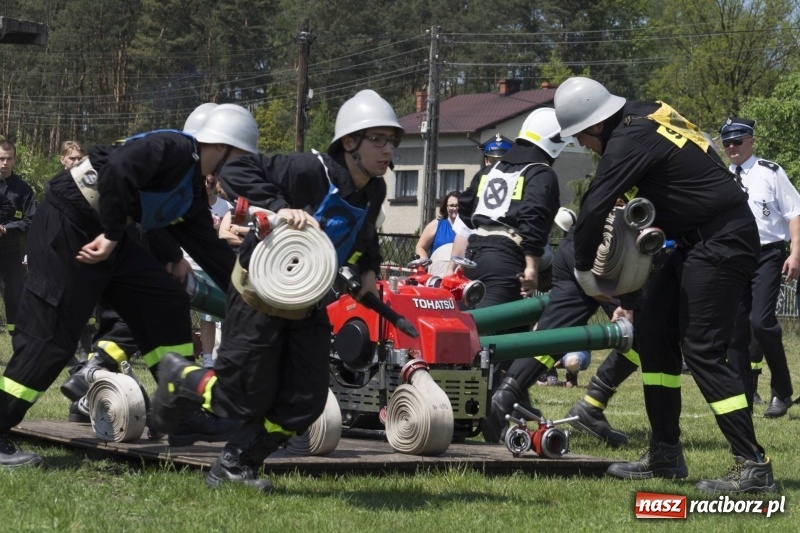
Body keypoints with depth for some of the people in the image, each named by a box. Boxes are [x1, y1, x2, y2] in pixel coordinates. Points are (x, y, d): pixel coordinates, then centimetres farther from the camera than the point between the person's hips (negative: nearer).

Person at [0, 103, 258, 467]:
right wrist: (112, 236, -22)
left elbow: (210, 249, 21)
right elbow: (118, 170, -29)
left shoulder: (192, 192, 16)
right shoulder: (173, 149, -14)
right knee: (50, 335, -10)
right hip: (67, 228, -10)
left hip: (106, 237, 10)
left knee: (167, 302, 9)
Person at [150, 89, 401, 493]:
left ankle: (235, 467, 17)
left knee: (305, 403, 0)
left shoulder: (373, 193, 0)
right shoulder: (311, 171, -25)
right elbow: (236, 172, -27)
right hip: (259, 294, -7)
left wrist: (368, 270, 3)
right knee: (244, 401, -1)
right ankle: (179, 377, 29)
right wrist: (278, 207, -38)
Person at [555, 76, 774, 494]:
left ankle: (753, 466, -9)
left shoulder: (629, 141, -19)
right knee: (654, 331, 10)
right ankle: (665, 455, 16)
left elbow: (594, 209, -18)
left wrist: (583, 270, -5)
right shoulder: (644, 115, 9)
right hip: (700, 240, 10)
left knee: (703, 350, -10)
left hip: (721, 243, -10)